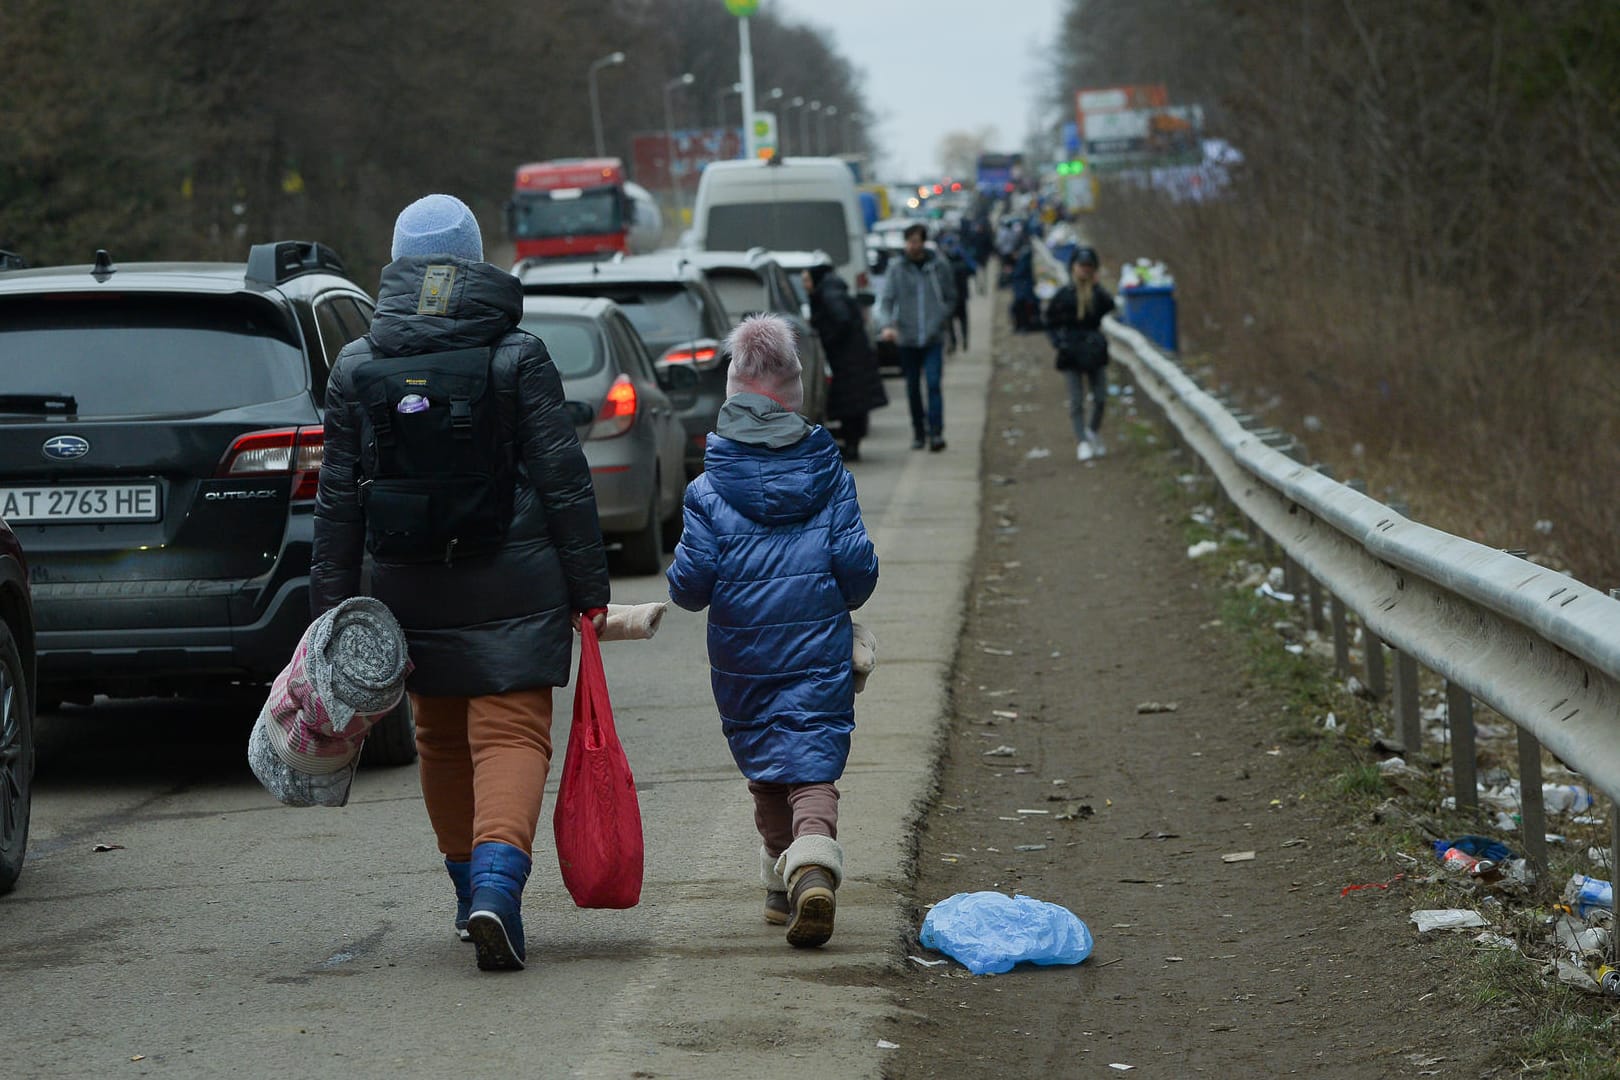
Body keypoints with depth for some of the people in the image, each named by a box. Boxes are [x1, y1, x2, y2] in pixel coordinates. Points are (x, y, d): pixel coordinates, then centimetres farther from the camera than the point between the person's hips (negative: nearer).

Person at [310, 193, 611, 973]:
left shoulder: (356, 369, 3)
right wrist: (588, 589, 1)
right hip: (511, 587, -3)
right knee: (511, 735, -4)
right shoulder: (518, 359, -4)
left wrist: (332, 607, 8)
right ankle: (496, 882, -26)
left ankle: (472, 889, 27)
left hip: (409, 588, 3)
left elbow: (338, 500, 4)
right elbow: (564, 480, -4)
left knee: (442, 743, 18)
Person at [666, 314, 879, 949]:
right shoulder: (829, 477, 1)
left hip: (742, 656, 1)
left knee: (763, 764, 16)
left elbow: (691, 580, -6)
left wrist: (686, 593, 17)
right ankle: (814, 867, -29)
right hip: (820, 653, 0)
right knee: (812, 761, -4)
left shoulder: (709, 490, -4)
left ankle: (782, 887, 24)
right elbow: (858, 567, -1)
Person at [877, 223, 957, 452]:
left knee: (933, 384, -13)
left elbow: (950, 298, 10)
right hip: (906, 338, 2)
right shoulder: (896, 268, 1)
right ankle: (919, 432, 20)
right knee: (913, 388, 9)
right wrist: (887, 325, -22)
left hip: (933, 339, -2)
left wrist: (939, 322, -3)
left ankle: (936, 432, -15)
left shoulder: (939, 266, 2)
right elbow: (886, 300, -4)